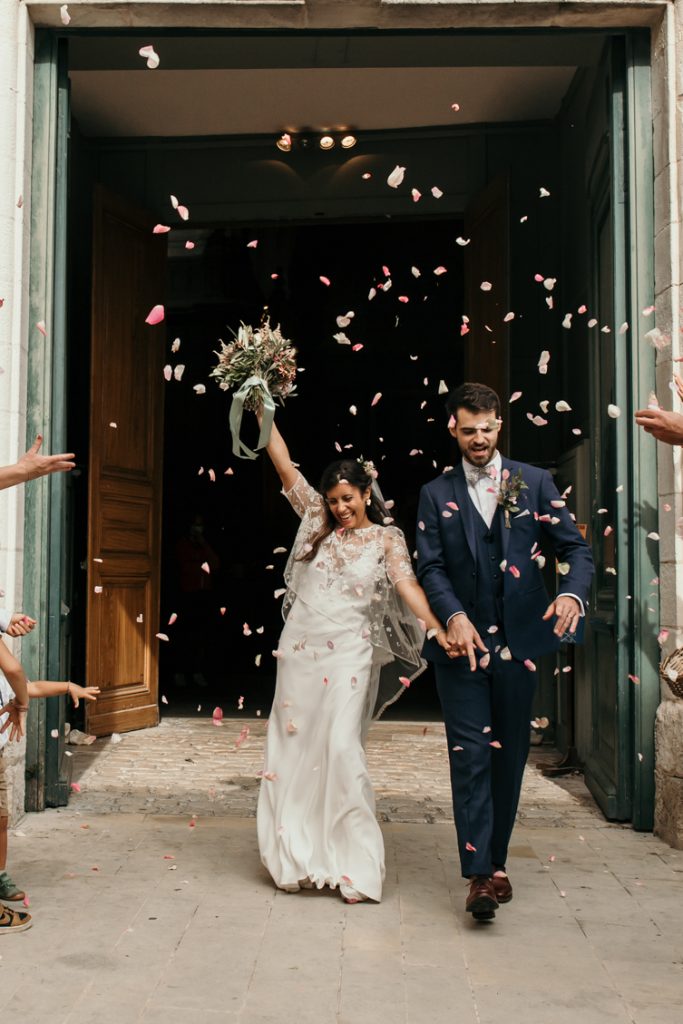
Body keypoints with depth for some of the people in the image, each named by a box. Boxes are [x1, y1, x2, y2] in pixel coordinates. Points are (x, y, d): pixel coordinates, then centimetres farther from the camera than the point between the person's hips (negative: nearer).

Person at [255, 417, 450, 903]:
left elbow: (407, 585, -11)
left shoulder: (386, 537, 3)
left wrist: (440, 631, -26)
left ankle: (353, 866, -4)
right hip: (299, 649, 4)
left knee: (341, 748, -13)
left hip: (348, 654, -4)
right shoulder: (318, 522, 11)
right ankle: (301, 859, 18)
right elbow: (284, 464, 9)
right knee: (295, 749, 6)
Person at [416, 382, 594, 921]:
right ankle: (480, 875, -6)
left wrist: (573, 592, -19)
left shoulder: (535, 482, 7)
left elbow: (575, 548, 3)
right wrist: (454, 617, -18)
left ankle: (497, 861, 25)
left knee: (510, 757, 9)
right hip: (462, 643, -1)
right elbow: (431, 568, 0)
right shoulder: (436, 494, 8)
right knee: (470, 756, -7)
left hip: (519, 642, 1)